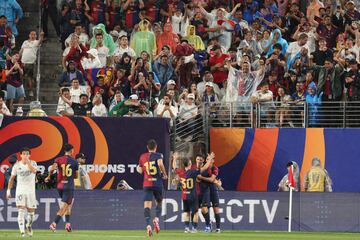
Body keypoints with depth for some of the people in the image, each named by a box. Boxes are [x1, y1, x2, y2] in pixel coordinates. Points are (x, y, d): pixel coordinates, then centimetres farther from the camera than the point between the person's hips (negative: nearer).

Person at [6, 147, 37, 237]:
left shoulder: (33, 163, -1)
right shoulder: (17, 165, 2)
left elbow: (34, 171, -24)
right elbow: (12, 178, 11)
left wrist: (28, 162, -29)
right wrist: (8, 190, 8)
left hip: (31, 191, 1)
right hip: (20, 191, -1)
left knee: (31, 212, 8)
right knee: (21, 211, -15)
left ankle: (29, 225, 39)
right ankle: (22, 231, -19)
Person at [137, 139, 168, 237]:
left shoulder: (142, 157, 10)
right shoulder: (158, 155, 0)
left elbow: (140, 171, 15)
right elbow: (160, 163, -21)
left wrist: (138, 168, 38)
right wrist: (164, 174, -7)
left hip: (147, 184, 1)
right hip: (157, 184, -1)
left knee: (147, 205, -8)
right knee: (159, 203, 18)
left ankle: (148, 225, -27)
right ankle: (157, 218, -9)